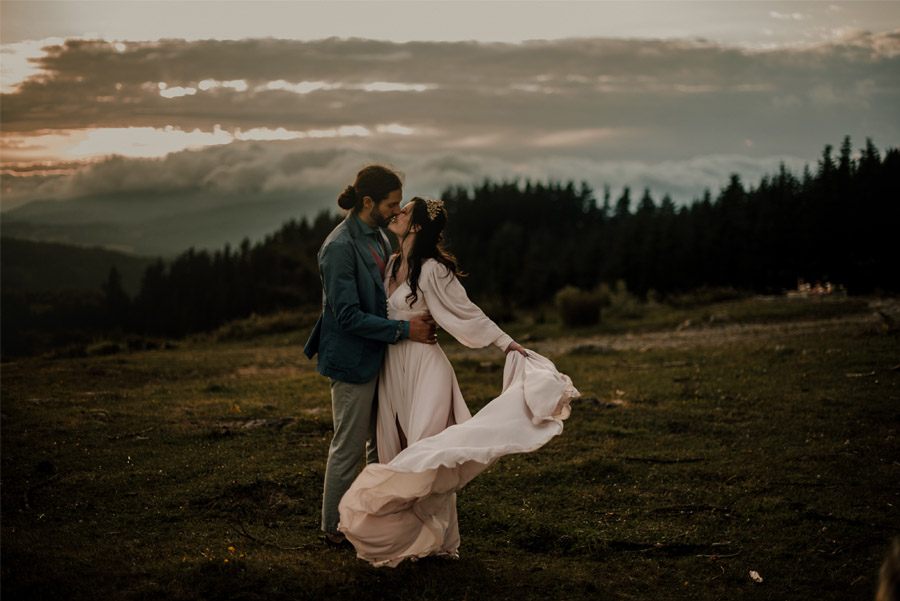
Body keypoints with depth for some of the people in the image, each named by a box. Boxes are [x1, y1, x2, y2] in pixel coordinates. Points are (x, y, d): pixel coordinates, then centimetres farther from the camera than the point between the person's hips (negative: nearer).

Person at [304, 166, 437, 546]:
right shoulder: (340, 248, -22)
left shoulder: (377, 237, 7)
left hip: (378, 357, 9)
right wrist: (405, 330, -22)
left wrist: (418, 320, 6)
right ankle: (334, 528, 18)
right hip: (353, 361, -9)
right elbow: (348, 316, -24)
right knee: (349, 447, 3)